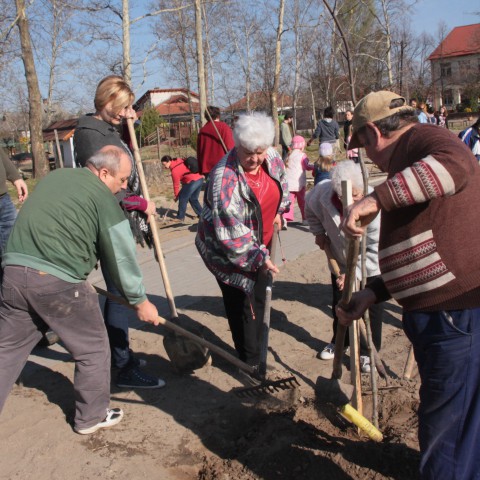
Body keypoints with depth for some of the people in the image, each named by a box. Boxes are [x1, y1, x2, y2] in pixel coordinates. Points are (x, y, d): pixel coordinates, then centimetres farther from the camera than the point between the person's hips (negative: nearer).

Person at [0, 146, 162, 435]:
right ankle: (92, 417, 27)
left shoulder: (55, 177, 18)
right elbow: (121, 255, -2)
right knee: (93, 349, 13)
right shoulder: (102, 197, -3)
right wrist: (140, 301, 8)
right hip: (58, 282, -7)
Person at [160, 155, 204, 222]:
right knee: (193, 199, 21)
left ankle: (180, 218, 8)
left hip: (192, 181, -9)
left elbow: (176, 184, -2)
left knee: (183, 198, 2)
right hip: (200, 179, 9)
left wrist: (176, 195, 11)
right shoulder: (180, 161, 14)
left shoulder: (174, 170, -10)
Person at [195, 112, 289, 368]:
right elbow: (231, 232, -32)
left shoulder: (272, 158, -9)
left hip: (260, 244, 8)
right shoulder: (225, 177, -33)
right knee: (242, 304, -3)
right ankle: (250, 362, 14)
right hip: (229, 251, -7)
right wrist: (258, 257, -29)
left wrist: (277, 212, 19)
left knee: (258, 299, 20)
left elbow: (280, 184, 16)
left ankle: (255, 350, 41)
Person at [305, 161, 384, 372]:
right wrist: (319, 232, -1)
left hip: (371, 267, -3)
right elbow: (310, 209, 0)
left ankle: (368, 352, 25)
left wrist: (353, 274, -30)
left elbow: (375, 251, -30)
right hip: (341, 262, 4)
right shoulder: (322, 192, -27)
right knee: (339, 304, 19)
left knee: (372, 309, 6)